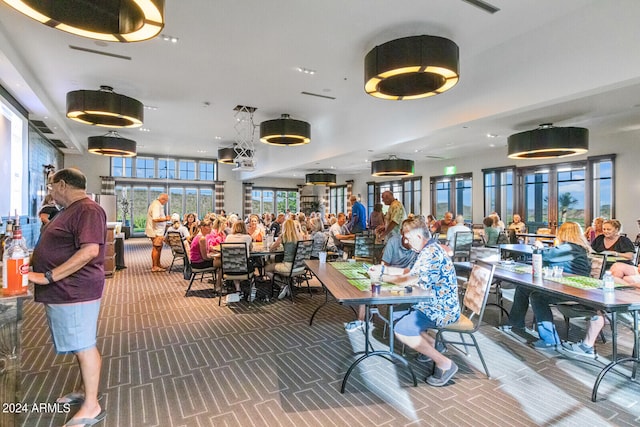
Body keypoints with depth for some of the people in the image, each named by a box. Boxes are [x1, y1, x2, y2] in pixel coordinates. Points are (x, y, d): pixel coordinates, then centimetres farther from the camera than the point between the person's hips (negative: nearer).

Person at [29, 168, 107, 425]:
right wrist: (45, 274, 18)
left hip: (76, 291, -10)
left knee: (84, 347, -1)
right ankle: (85, 390, 34)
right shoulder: (70, 210, 16)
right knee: (79, 345, 19)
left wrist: (48, 277, -26)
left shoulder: (87, 210, -18)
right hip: (64, 291, 10)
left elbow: (90, 251, -28)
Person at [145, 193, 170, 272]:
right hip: (156, 231, -11)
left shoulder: (157, 204, 14)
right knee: (157, 248, -4)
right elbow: (155, 219, -29)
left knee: (159, 247, 16)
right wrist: (166, 219, -19)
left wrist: (164, 218, 14)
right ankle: (154, 267, 4)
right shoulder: (156, 206, -20)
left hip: (158, 231, 11)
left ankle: (158, 265, 26)